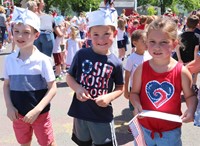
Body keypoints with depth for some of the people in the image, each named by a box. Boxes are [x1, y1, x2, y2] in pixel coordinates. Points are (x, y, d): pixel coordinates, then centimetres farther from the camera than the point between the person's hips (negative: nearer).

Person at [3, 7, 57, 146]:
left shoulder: (43, 60, -15)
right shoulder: (9, 59, -3)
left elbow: (52, 88, -12)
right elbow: (6, 85, 7)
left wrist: (37, 110, -20)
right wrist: (9, 107, -6)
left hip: (40, 114, -4)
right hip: (18, 114, 4)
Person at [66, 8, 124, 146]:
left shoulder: (115, 63, -9)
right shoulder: (81, 55, -7)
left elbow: (120, 87, 3)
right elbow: (69, 76, 3)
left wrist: (110, 97, -17)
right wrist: (77, 88, -17)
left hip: (103, 116, -2)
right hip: (80, 112, 2)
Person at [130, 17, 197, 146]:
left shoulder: (182, 72, -13)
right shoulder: (141, 69, -10)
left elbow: (190, 96, -1)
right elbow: (135, 93, 0)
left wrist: (191, 110, -20)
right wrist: (137, 105, -20)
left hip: (170, 131, -1)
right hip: (144, 128, 1)